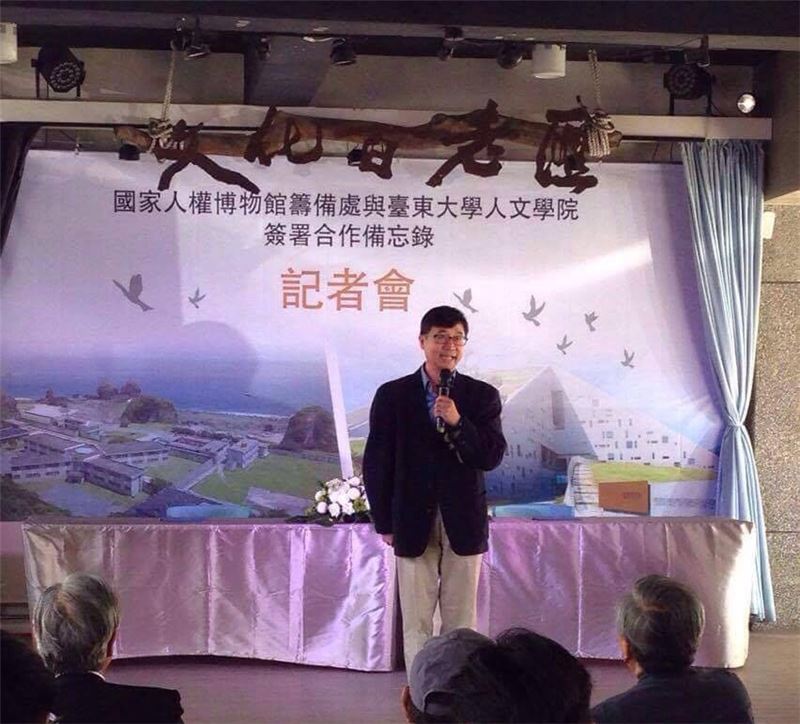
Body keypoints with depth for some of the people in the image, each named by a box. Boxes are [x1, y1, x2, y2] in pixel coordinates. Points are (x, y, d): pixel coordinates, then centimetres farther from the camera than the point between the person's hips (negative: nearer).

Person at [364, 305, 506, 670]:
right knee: (416, 621, 5)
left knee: (461, 619, 8)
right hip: (414, 523, 0)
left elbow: (492, 457, -7)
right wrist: (385, 523, -1)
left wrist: (457, 422, -22)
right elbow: (376, 463, 2)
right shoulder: (392, 395, 0)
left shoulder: (482, 396, 2)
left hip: (464, 523, 1)